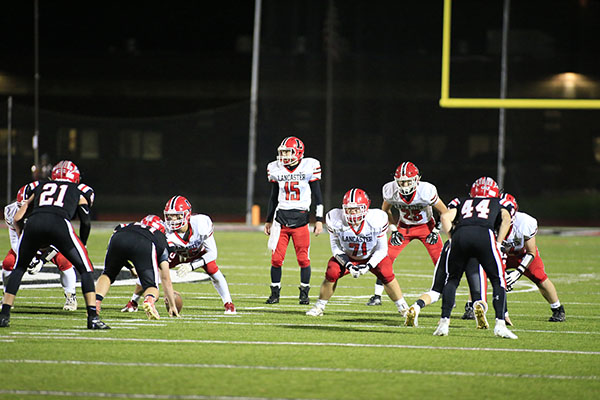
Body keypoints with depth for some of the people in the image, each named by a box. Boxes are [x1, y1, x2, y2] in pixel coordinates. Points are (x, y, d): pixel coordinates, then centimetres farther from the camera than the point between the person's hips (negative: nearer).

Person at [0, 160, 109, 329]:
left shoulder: (39, 187, 33)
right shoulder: (79, 191, 28)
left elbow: (17, 218, 28)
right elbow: (86, 222, 26)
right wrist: (82, 245, 41)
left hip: (33, 224, 2)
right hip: (60, 223, -2)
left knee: (19, 269, 23)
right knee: (85, 269, 10)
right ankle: (93, 317, 0)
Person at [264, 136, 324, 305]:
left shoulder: (309, 167, -2)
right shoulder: (276, 169, 7)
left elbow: (318, 196, 2)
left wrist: (319, 220, -1)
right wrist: (269, 220, 18)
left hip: (301, 218, -2)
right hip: (281, 217, 2)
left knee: (303, 258, -2)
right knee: (276, 258, -3)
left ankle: (304, 293, 12)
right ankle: (275, 293, 8)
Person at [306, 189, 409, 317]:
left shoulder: (376, 220, -27)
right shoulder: (336, 221, -25)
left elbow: (382, 249, -17)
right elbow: (336, 247, -12)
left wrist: (368, 266, -28)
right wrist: (348, 265, -26)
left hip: (372, 257, -1)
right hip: (347, 257, 1)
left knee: (386, 274, -24)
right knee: (332, 273, -22)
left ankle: (403, 307, -5)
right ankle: (319, 307, -1)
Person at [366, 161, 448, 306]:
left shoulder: (426, 191, -30)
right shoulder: (391, 191, -21)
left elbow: (444, 213, -14)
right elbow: (386, 210, 3)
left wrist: (435, 232, -15)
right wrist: (394, 231, -3)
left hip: (425, 226, -2)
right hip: (404, 227, 2)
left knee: (440, 262, -11)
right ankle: (377, 296, 1)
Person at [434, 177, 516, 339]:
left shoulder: (461, 202, 34)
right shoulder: (498, 204, 32)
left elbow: (445, 217, 17)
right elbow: (506, 219, 12)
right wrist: (498, 244, 11)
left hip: (460, 234, 2)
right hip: (485, 235, -2)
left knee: (452, 280, 19)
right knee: (498, 281, 10)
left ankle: (444, 322, 10)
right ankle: (500, 323, -1)